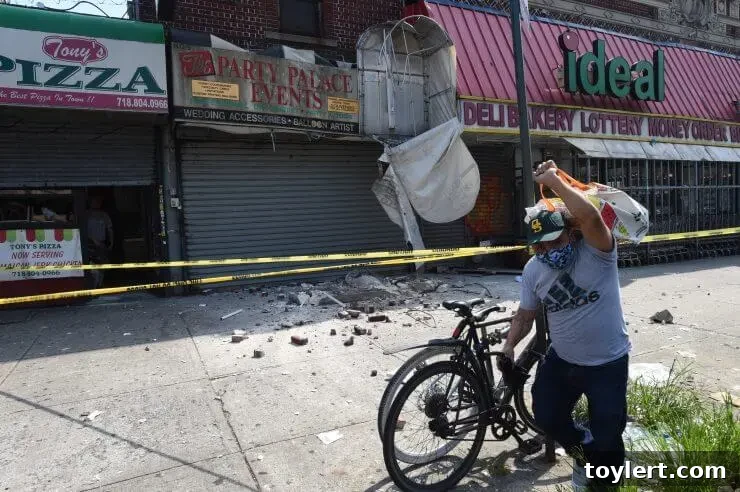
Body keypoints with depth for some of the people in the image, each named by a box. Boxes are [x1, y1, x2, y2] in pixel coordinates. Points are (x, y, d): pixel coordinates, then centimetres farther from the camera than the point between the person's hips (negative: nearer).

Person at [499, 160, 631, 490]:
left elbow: (591, 218, -44)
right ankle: (584, 450, 49)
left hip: (608, 363, -4)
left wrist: (552, 179, -40)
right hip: (561, 360, 5)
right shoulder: (533, 269, -7)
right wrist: (509, 345, -10)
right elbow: (526, 313, 4)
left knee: (606, 438, 9)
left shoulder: (596, 251, -22)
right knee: (546, 418, 16)